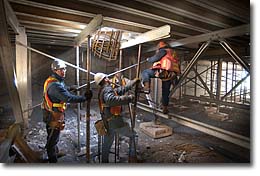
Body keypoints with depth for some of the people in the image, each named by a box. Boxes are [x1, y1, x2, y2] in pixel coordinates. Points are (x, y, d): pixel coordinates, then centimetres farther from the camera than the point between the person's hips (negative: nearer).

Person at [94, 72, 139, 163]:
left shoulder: (103, 90, 17)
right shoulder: (107, 89, -14)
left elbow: (122, 89, 20)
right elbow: (111, 100, -39)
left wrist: (134, 81, 23)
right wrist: (129, 98, -33)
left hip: (107, 123, 9)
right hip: (114, 121, -9)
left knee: (106, 144, 19)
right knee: (132, 135, 10)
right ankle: (132, 158, 17)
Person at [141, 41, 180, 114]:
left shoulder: (163, 51, 7)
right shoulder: (173, 53, 31)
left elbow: (154, 59, -3)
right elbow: (177, 67, 31)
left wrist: (148, 59, 18)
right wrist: (175, 75, 37)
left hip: (163, 71, -8)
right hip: (171, 75, 8)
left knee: (145, 72, 4)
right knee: (165, 92, 16)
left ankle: (146, 87, -18)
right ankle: (165, 108, 23)